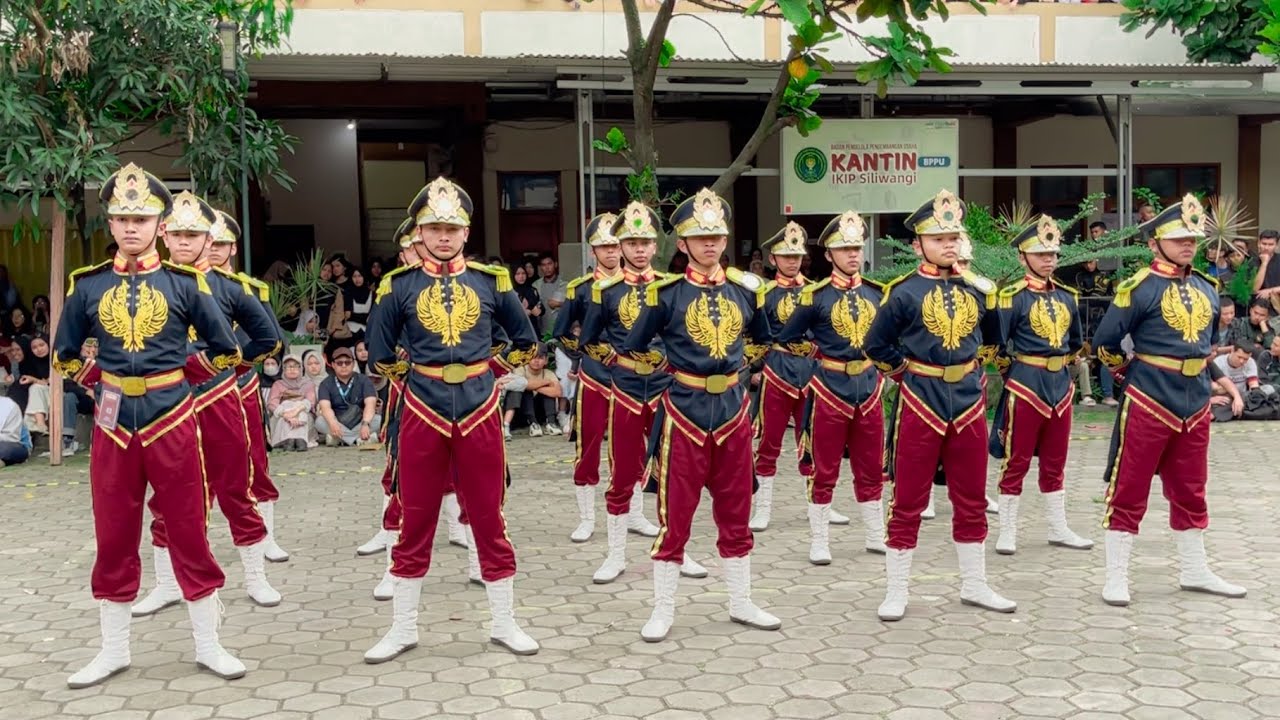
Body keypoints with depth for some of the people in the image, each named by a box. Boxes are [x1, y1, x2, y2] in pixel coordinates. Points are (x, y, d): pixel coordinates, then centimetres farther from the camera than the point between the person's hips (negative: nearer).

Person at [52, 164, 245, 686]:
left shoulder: (184, 282, -3)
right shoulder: (88, 285, 3)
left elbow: (226, 351, 5)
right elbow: (65, 356, 15)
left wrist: (175, 380, 6)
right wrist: (104, 384, 8)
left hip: (172, 422, -2)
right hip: (112, 426, 2)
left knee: (189, 534, 4)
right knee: (113, 540, 9)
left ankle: (208, 647, 15)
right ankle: (114, 651, 23)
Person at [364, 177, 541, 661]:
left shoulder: (491, 280, 3)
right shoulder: (397, 286, 0)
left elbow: (525, 341, 14)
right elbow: (380, 354, 9)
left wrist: (491, 368, 9)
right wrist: (411, 378, 9)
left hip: (480, 410, 1)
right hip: (423, 412, 0)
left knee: (489, 519, 7)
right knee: (415, 522, 8)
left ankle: (504, 624, 20)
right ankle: (403, 629, 20)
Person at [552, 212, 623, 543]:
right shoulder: (580, 288, -2)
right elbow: (561, 334, 8)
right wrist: (583, 356, 2)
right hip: (593, 381, -2)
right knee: (587, 451, 2)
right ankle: (587, 519, 12)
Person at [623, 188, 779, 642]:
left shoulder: (746, 289, 4)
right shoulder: (666, 292, -6)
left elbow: (761, 342, 23)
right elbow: (632, 349, 4)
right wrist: (672, 368, 8)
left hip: (733, 409, 3)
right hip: (684, 411, -3)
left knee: (736, 515, 12)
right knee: (674, 517, 2)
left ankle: (741, 603, 25)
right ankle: (663, 611, 13)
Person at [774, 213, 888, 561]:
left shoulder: (877, 292, 6)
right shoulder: (815, 296, -7)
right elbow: (787, 338, 2)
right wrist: (818, 353, 3)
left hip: (869, 386, 4)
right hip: (829, 388, -4)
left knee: (872, 469, 12)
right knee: (824, 471, 4)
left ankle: (875, 536, 25)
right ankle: (818, 541, 14)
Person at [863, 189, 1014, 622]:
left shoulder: (977, 289, 6)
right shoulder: (904, 293, -7)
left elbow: (991, 341, 22)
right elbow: (876, 346, 0)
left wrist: (971, 369, 13)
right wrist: (907, 373, 1)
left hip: (969, 402, 4)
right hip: (921, 404, -4)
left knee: (972, 501, 12)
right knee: (908, 503, 2)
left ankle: (974, 584, 25)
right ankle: (896, 592, 11)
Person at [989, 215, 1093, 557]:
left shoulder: (1067, 296, 9)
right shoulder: (1013, 296, -10)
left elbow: (1077, 342, 22)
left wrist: (1058, 364, 16)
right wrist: (1011, 371, 1)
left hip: (1061, 384, 6)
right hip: (1025, 386, -6)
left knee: (1055, 462, 13)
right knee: (1016, 461, 1)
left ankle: (1058, 529, 23)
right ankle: (1007, 531, 9)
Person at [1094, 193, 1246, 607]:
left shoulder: (1207, 289, 9)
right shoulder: (1139, 288, -12)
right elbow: (1105, 341, -9)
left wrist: (1193, 372, 17)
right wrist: (1132, 373, 4)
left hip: (1195, 403, 7)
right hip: (1148, 403, -6)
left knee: (1190, 491, 15)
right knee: (1129, 491, 0)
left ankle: (1194, 571, 27)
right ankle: (1116, 576, 7)